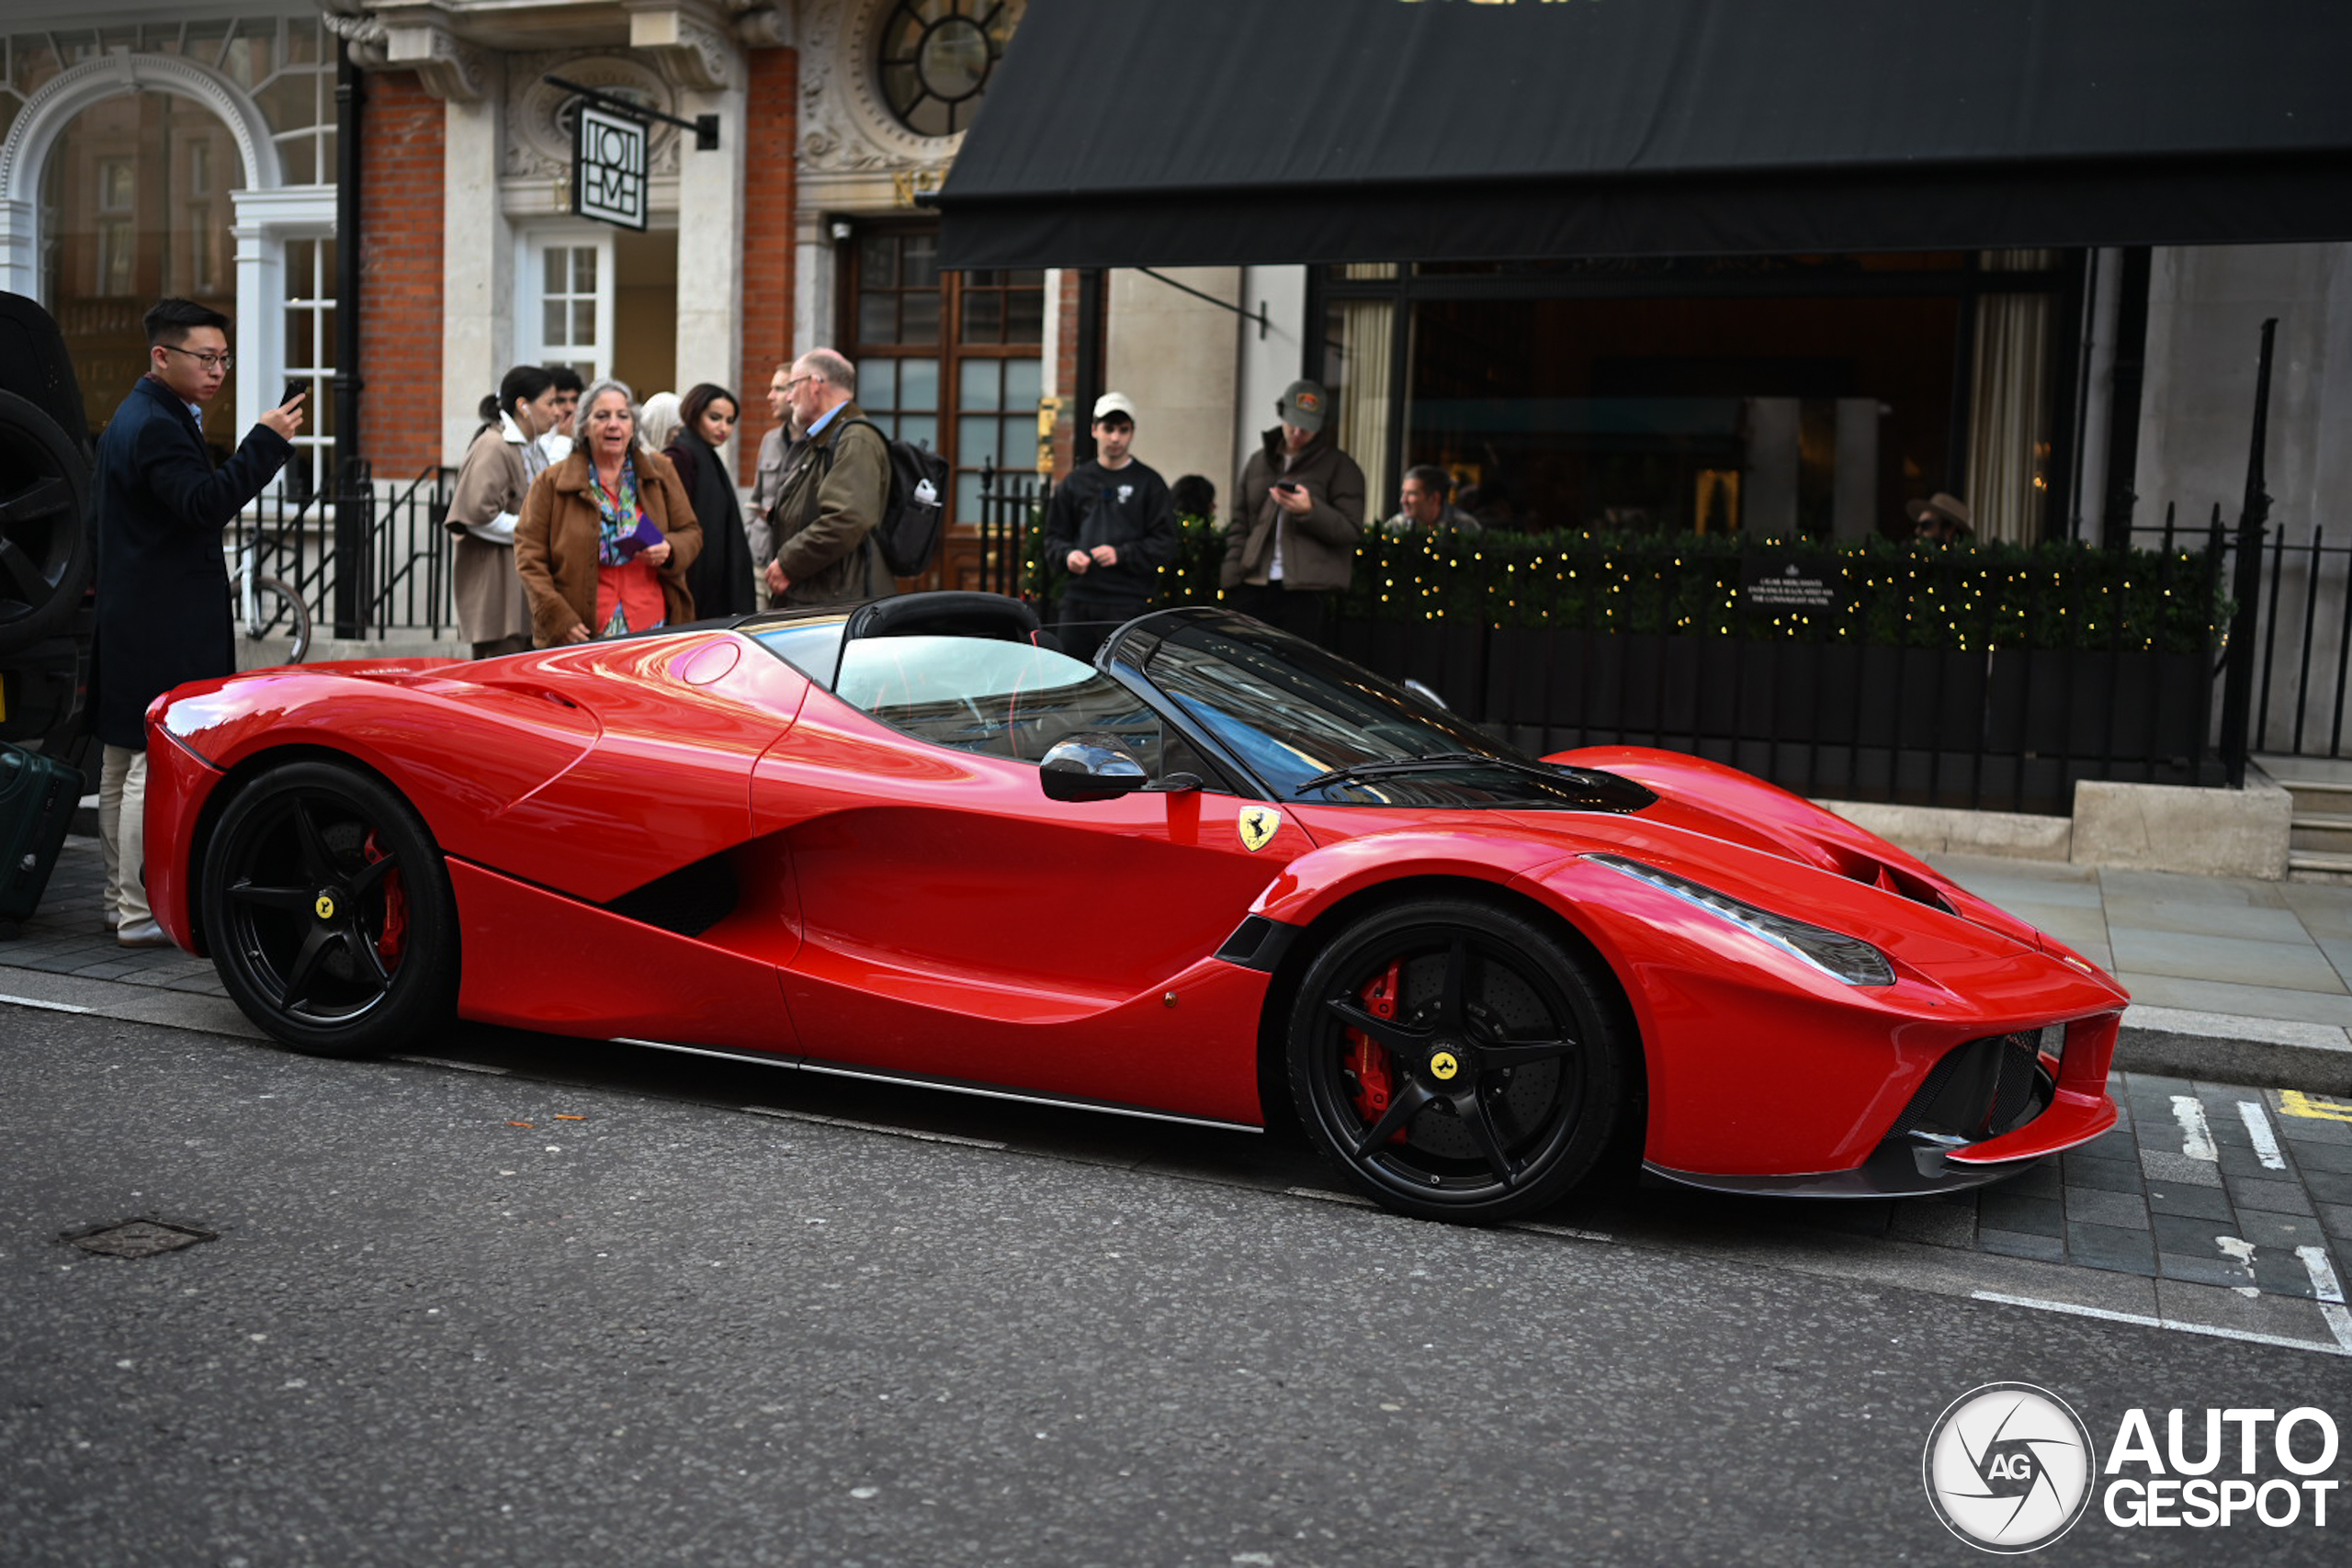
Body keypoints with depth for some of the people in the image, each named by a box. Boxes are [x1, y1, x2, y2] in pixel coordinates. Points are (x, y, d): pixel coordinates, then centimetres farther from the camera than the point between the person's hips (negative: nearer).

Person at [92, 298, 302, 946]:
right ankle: (142, 913, -5)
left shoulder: (132, 419, 19)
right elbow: (205, 504, -29)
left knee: (123, 763, 16)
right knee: (158, 767, -8)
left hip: (128, 621, 11)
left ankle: (123, 900, 26)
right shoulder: (157, 426, -16)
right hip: (165, 630, -11)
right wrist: (265, 442, -28)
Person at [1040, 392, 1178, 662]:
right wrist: (1067, 555, -4)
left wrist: (1121, 554, -14)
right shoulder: (1077, 481, 14)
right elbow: (1055, 536, 18)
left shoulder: (1148, 483, 4)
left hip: (1126, 602, -3)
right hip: (1077, 601, 4)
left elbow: (1165, 544, -1)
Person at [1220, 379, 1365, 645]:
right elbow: (1239, 524, 22)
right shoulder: (1257, 462, 20)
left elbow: (1351, 530, -3)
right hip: (1252, 588, 4)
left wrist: (1309, 510, -19)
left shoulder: (1339, 466, 6)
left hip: (1304, 591, -4)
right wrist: (1232, 573, 8)